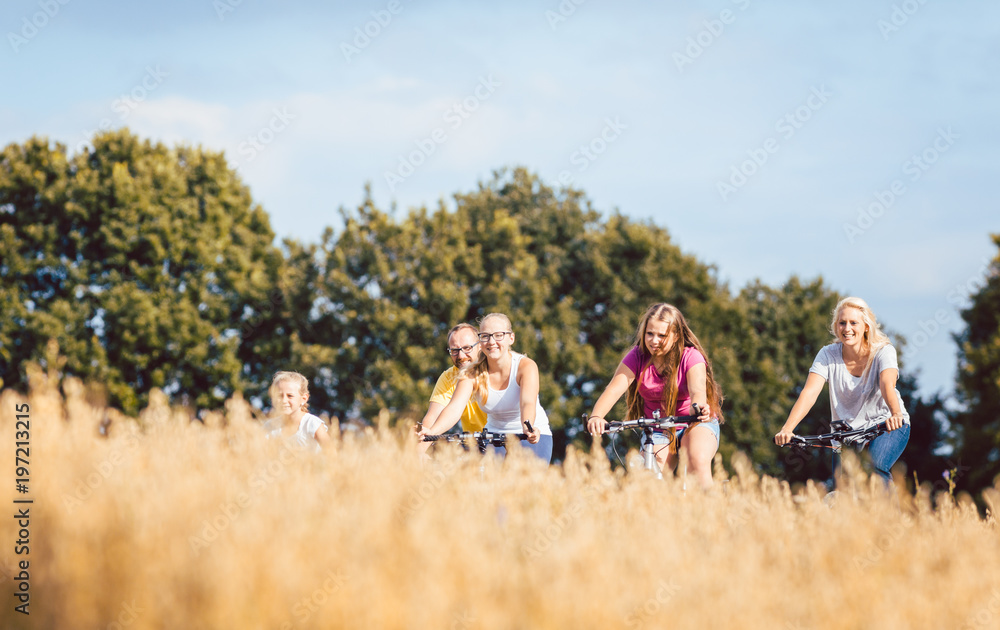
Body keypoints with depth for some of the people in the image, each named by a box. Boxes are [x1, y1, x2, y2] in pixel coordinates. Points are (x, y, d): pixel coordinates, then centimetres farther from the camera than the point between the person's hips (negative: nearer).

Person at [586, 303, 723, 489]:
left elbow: (697, 390, -36)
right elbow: (614, 389, -27)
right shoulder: (636, 357, -12)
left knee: (699, 462, -32)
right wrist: (596, 416, -47)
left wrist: (698, 408, -61)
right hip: (657, 430, 2)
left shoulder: (691, 357, -18)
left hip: (695, 424, -2)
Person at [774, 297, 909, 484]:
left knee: (876, 467, -31)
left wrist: (896, 415, -55)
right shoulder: (827, 355, -11)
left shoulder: (883, 351, -15)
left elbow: (887, 385, -33)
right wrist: (787, 429, -39)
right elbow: (809, 393, -23)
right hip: (846, 431, 2)